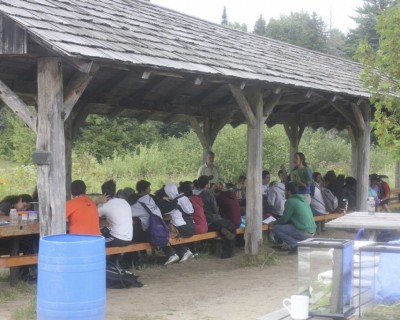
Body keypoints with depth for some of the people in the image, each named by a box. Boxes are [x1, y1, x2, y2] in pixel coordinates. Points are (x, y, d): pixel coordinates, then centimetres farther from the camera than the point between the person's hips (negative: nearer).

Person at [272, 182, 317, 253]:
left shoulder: (290, 201, -8)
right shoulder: (303, 200, 18)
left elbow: (284, 219, -6)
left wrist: (274, 223, 14)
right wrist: (278, 221, 31)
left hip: (304, 233, -9)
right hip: (312, 232, 9)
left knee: (276, 228, -4)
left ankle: (295, 245, -10)